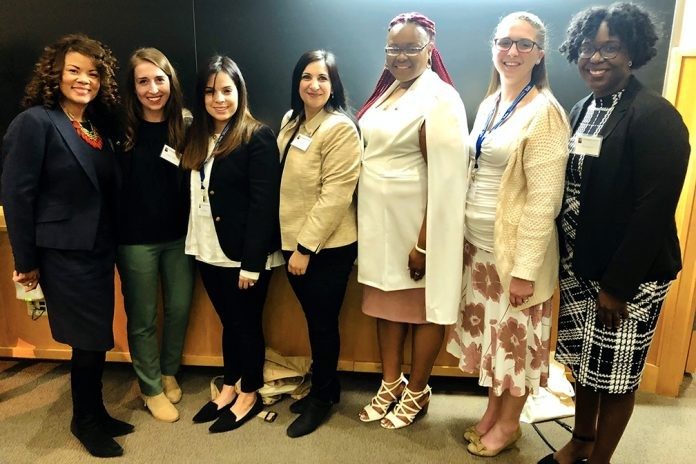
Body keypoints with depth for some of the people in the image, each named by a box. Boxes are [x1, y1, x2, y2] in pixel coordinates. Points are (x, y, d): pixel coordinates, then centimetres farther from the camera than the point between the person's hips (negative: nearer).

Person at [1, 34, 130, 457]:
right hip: (63, 252, -6)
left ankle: (94, 414, 35)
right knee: (90, 340, 3)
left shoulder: (102, 125, 8)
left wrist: (112, 241, 9)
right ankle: (86, 421, 27)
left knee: (94, 339, 16)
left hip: (99, 248, 6)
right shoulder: (35, 121, -11)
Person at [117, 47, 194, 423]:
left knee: (179, 308, 14)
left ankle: (169, 373, 39)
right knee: (142, 318, 10)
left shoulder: (183, 126, -1)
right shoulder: (122, 131, -8)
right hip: (136, 239, -2)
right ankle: (151, 388, 31)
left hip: (179, 235, 3)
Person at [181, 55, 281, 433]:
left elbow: (264, 203, -16)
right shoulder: (197, 136, 9)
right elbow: (192, 195, 6)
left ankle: (250, 394, 29)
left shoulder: (258, 137, -11)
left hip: (243, 253, -6)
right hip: (208, 251, 6)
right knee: (228, 321, 19)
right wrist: (194, 244, 0)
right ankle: (229, 387, 37)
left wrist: (252, 262, -18)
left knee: (247, 323, 10)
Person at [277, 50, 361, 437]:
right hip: (294, 242, 7)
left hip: (328, 247, -7)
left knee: (323, 322, 7)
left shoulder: (340, 128, -15)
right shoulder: (291, 120, 10)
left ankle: (322, 397, 27)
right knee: (313, 320, 18)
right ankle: (325, 386, 36)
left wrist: (306, 247, -18)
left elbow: (335, 196, -20)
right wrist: (292, 242, 13)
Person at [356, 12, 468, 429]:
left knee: (423, 306, 9)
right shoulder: (388, 90, 11)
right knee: (386, 299, 16)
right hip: (380, 220, 8)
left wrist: (424, 242, -21)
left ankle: (417, 392, 28)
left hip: (416, 222, -8)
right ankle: (391, 382, 34)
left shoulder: (439, 99, -13)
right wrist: (369, 222, 12)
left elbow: (446, 178, -19)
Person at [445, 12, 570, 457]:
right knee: (490, 332, 19)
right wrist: (466, 237, 11)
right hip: (479, 243, 7)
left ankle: (510, 422, 32)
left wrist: (526, 269, -19)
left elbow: (544, 199, -18)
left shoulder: (544, 112, -14)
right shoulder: (489, 105, 9)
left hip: (514, 249, -7)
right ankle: (493, 409, 39)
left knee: (515, 337, 11)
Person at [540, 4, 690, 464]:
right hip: (579, 265, 7)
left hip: (628, 274, -7)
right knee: (583, 361, 20)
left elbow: (654, 210, -19)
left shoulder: (655, 116, -16)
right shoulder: (583, 109, 8)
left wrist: (617, 284, -18)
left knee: (615, 373, 9)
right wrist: (565, 257, 8)